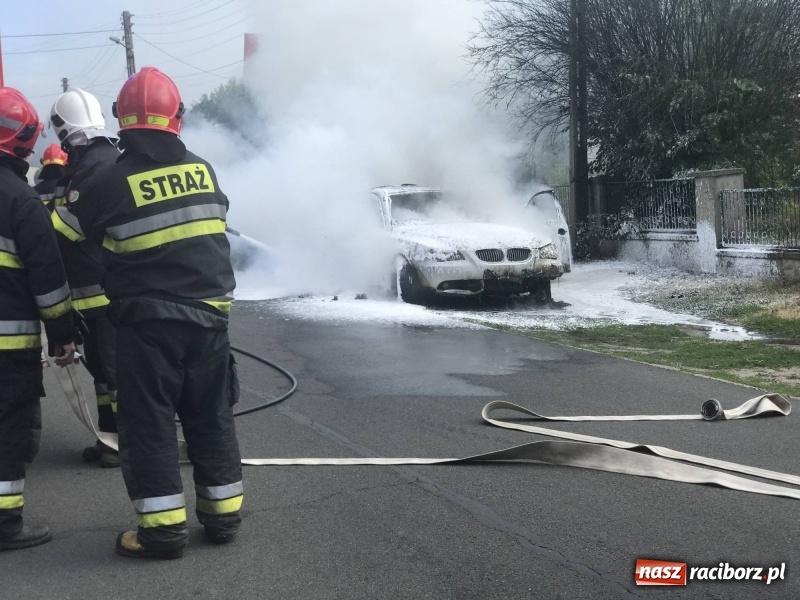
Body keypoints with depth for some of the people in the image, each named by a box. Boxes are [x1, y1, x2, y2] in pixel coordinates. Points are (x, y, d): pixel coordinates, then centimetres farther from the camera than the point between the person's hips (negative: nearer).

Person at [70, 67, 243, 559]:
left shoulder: (112, 182, -11)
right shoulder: (203, 171, 2)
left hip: (147, 324, -4)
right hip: (209, 315, 4)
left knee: (149, 424, 5)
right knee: (212, 417, 14)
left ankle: (163, 528, 6)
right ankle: (223, 514, 22)